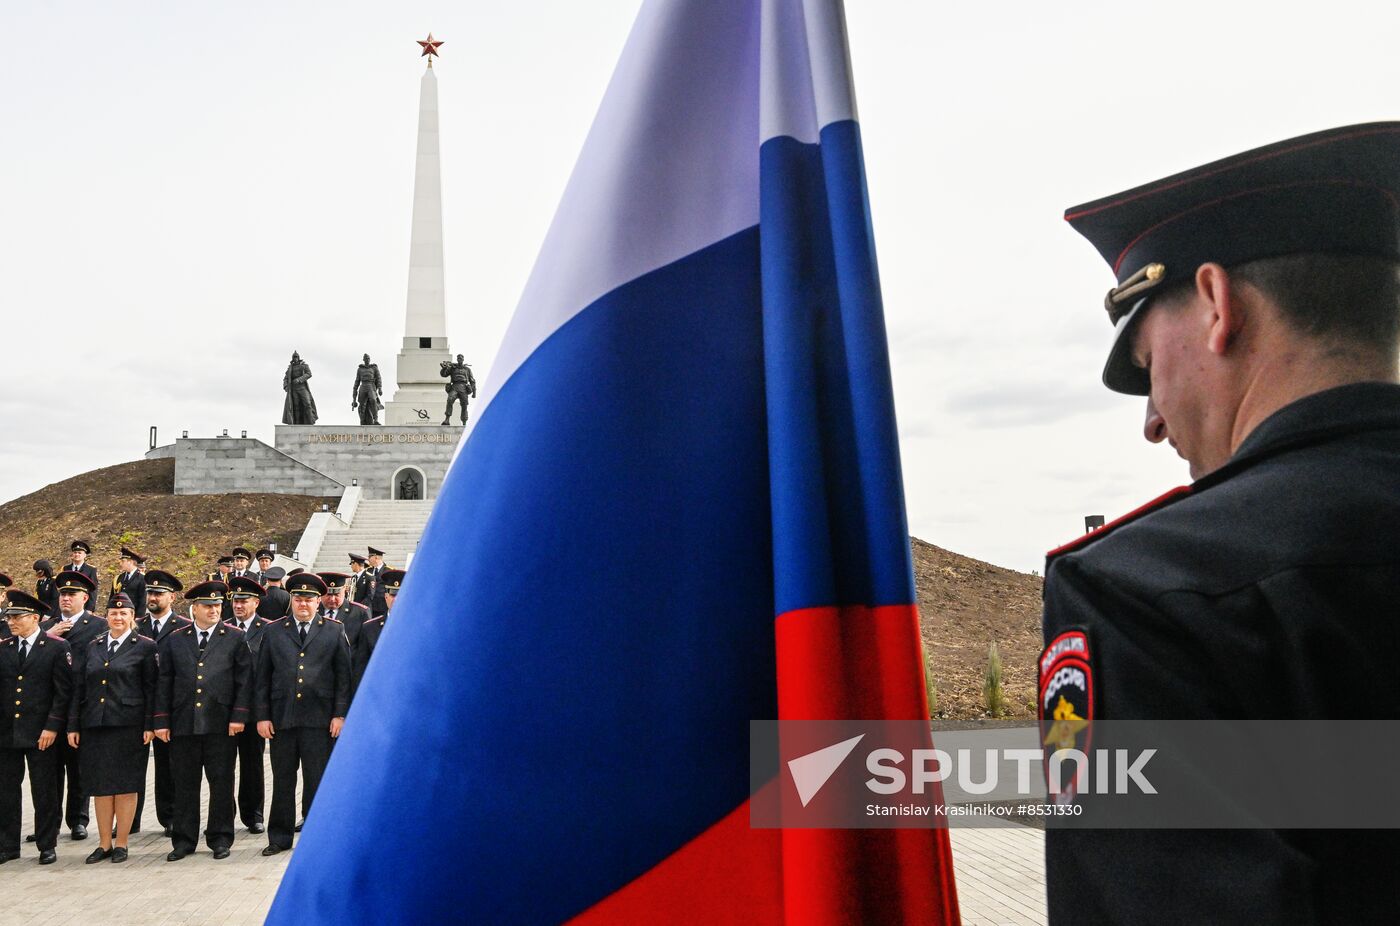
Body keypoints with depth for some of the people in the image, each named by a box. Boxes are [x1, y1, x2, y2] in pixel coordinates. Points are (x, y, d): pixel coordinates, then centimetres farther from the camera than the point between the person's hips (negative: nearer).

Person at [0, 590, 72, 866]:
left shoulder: (57, 647, -4)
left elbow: (63, 691, -6)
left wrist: (52, 727, -12)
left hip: (41, 732, -4)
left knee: (45, 792, 3)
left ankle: (47, 845, 14)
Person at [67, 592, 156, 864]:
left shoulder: (145, 646, 0)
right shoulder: (93, 647, 12)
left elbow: (151, 688, -3)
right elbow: (79, 688, 12)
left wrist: (149, 725, -8)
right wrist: (72, 726, 6)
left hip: (128, 725, -4)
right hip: (94, 725, 4)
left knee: (125, 784, 1)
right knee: (100, 785, 7)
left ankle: (121, 843, 10)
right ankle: (104, 844, 16)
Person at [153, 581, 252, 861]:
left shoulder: (235, 638, 5)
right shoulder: (174, 641, 11)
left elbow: (244, 680, 1)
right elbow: (164, 683, 9)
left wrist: (238, 716, -7)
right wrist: (162, 721, 3)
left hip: (220, 723, -2)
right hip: (183, 723, 2)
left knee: (221, 783, 4)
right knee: (185, 784, 7)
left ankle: (220, 839, 14)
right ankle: (184, 840, 17)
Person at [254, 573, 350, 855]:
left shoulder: (334, 631, 6)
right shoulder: (273, 631, 10)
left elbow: (343, 675, 4)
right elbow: (263, 677, 9)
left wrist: (339, 714, -3)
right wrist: (262, 716, 3)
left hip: (319, 719, -1)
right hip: (282, 718, 2)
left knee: (317, 780, 3)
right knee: (282, 781, 8)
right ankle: (279, 837, 19)